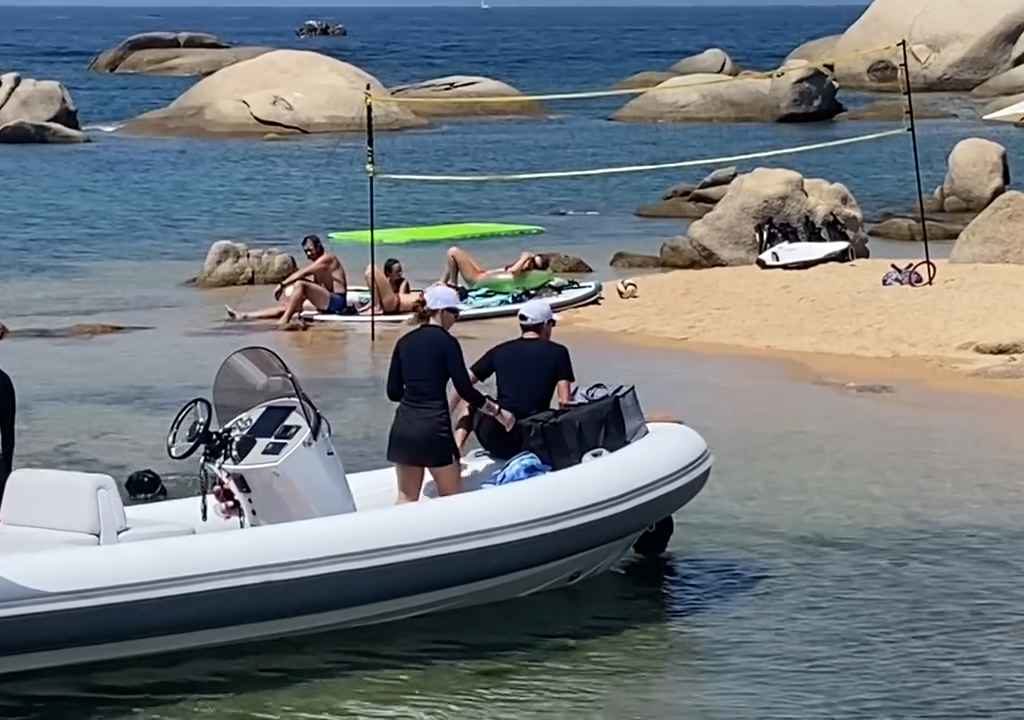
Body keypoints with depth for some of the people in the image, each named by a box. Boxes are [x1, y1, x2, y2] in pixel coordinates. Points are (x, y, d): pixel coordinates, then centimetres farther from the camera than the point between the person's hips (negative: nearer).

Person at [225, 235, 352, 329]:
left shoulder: (328, 258, -8)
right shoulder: (318, 264, 22)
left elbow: (302, 273, -18)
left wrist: (282, 284, -19)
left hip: (337, 302, -9)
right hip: (327, 302, 9)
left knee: (300, 285, -27)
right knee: (284, 306, 4)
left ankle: (284, 320, -27)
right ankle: (243, 316, 2)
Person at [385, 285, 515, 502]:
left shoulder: (404, 342, 9)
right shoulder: (446, 342, -6)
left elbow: (393, 392, 11)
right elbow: (465, 390, -8)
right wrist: (497, 411, 4)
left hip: (403, 427, 5)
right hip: (433, 428, -5)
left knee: (407, 497, 10)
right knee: (452, 498, 6)